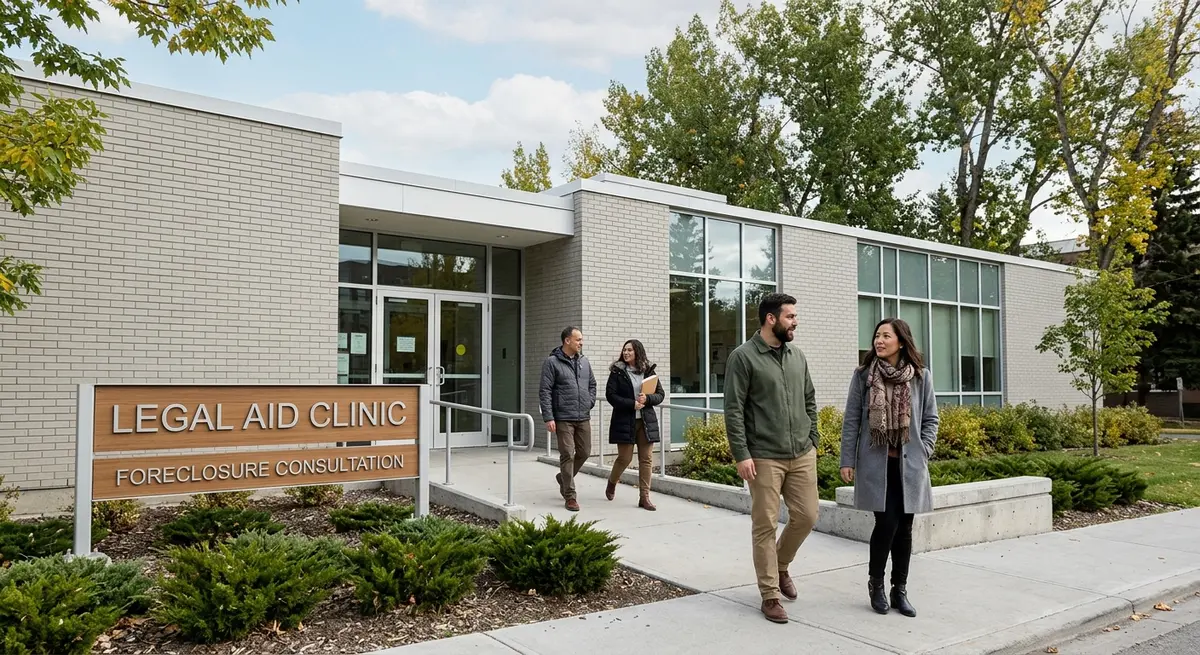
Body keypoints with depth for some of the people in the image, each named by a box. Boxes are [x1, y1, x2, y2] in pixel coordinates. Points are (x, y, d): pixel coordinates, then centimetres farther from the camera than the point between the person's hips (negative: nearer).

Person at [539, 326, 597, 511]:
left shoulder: (584, 362, 11)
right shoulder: (552, 362, -6)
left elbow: (592, 384, 23)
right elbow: (544, 392, -9)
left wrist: (590, 402, 8)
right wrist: (548, 417, -14)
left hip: (583, 418, 6)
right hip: (563, 419, -6)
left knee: (584, 452, 11)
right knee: (567, 455, -4)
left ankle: (564, 477, 36)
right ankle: (570, 496, 5)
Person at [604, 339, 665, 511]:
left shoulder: (649, 371, 7)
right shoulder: (617, 371, -1)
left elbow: (660, 395, 7)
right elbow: (610, 395, -8)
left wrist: (647, 399, -13)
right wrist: (632, 404, -17)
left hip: (646, 421, 3)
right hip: (624, 421, -3)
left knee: (646, 459, 1)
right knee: (625, 458, 2)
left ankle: (644, 497, 8)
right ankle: (612, 481, 32)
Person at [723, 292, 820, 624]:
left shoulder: (797, 355, 10)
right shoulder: (743, 356, -8)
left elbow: (810, 401, 18)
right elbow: (733, 410, -10)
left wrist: (812, 441, 12)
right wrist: (741, 454, -15)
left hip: (802, 455, 6)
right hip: (764, 458, -6)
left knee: (807, 516, 9)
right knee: (765, 525, 2)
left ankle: (780, 566, 36)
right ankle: (770, 596, 14)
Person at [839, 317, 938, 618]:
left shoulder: (921, 376, 2)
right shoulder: (863, 375, -1)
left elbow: (931, 419, 8)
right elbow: (851, 420, 0)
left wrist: (923, 453, -3)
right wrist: (847, 460, -3)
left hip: (909, 464, 2)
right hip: (875, 463, -2)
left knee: (904, 527, 7)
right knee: (887, 523, -8)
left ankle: (900, 591, 20)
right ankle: (875, 583, 15)